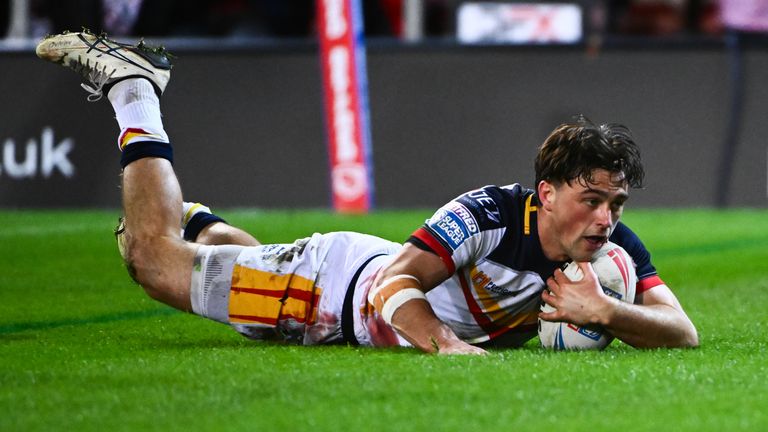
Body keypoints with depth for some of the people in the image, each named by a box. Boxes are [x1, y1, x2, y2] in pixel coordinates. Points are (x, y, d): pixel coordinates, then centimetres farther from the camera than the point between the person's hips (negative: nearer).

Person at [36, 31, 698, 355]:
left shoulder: (613, 246, -23)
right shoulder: (489, 214, -39)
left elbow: (682, 332, -27)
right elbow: (394, 285, -41)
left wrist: (605, 311, -46)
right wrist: (446, 343, -59)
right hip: (335, 281, -6)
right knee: (153, 254, 8)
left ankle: (194, 216, 59)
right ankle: (132, 87, 24)